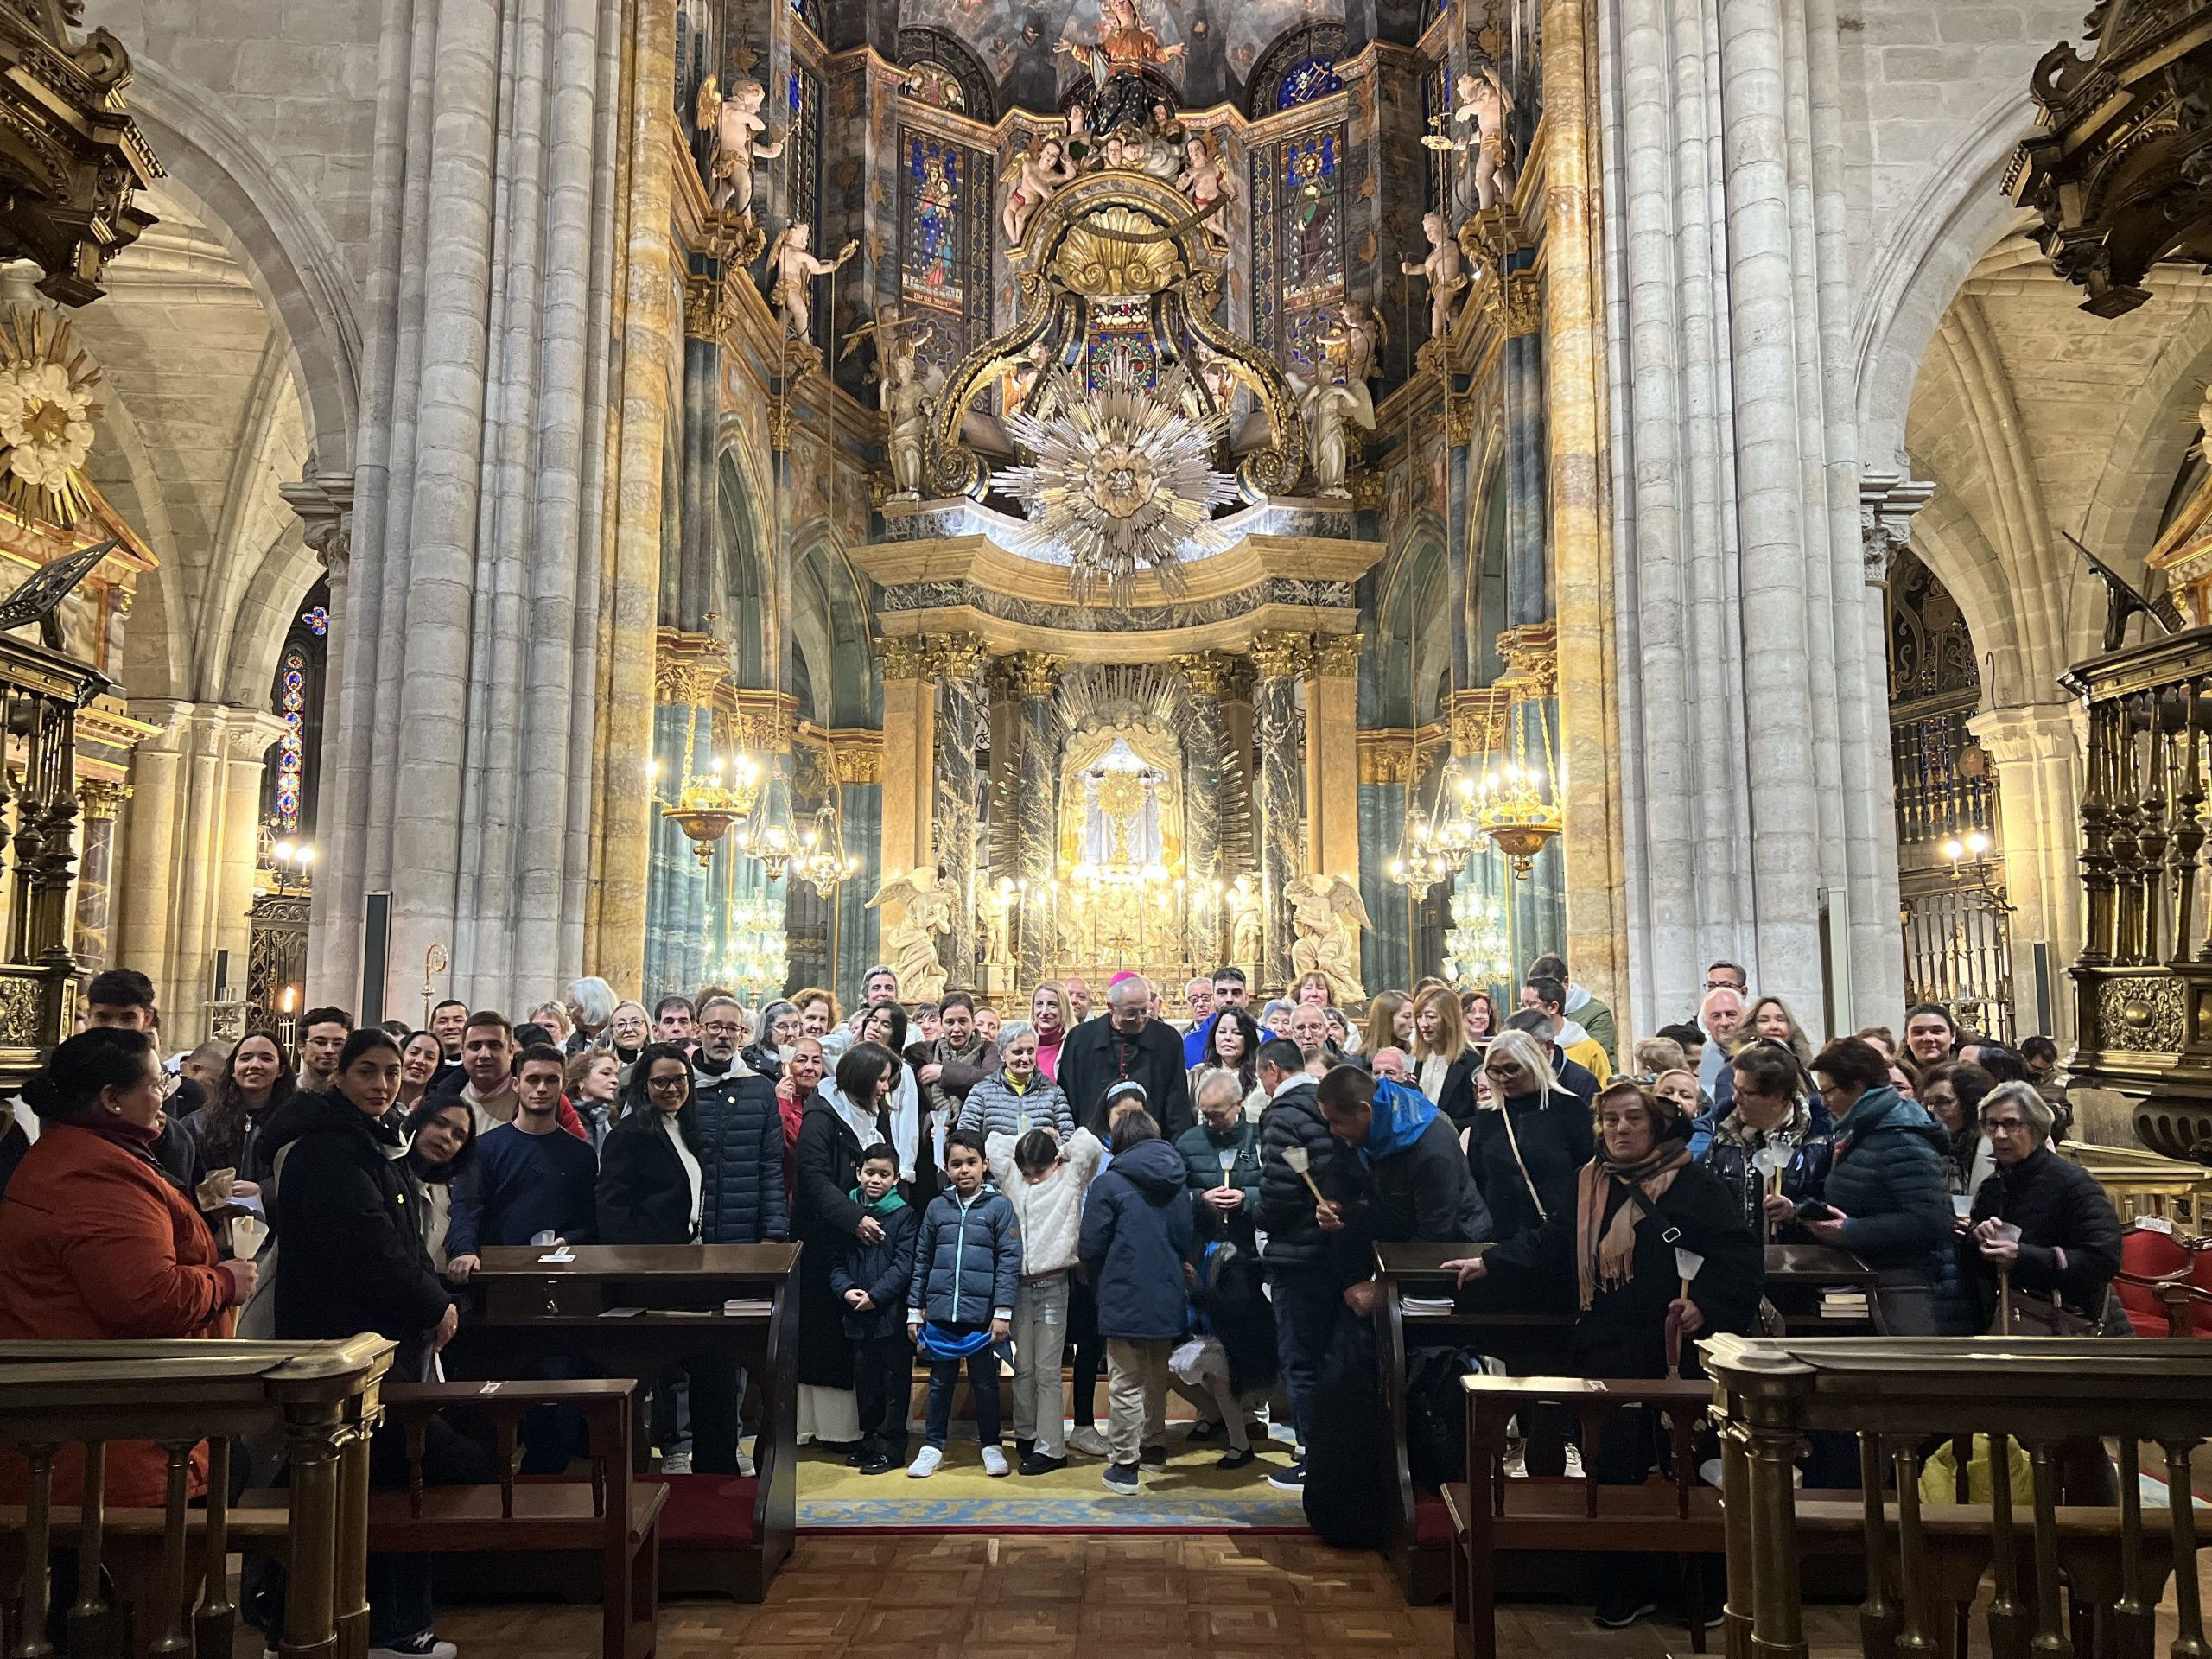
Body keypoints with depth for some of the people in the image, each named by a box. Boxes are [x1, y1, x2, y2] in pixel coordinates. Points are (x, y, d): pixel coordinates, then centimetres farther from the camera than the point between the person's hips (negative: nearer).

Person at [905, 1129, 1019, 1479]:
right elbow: (921, 1260, 11)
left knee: (985, 1382, 10)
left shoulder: (999, 1205, -3)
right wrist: (915, 1309, 9)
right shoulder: (937, 1207, 6)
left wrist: (1003, 1311, -11)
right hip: (940, 1312, 3)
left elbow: (1009, 1260, -6)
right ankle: (932, 1446, 24)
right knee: (940, 1381, 13)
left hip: (982, 1314, -2)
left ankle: (991, 1446, 23)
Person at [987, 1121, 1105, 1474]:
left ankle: (1050, 1448, 4)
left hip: (1053, 1286, -4)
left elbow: (1090, 1144, -12)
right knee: (1023, 1368, 13)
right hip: (1021, 1284, 4)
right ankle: (1026, 1435, 26)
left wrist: (1057, 1148, 3)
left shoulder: (1070, 1178, 0)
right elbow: (991, 1144, 14)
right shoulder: (1012, 1179, 10)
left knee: (1047, 1371, -1)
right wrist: (1029, 1140, 11)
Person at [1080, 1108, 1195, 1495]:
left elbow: (1090, 1248, -8)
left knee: (1126, 1383, 1)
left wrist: (1102, 1283, 10)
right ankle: (1154, 1444, 35)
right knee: (1157, 1376, 21)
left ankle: (1125, 1464, 4)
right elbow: (1187, 1242, 13)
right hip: (1168, 1299, 5)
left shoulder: (1109, 1184, -10)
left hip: (1125, 1300, -5)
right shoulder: (1177, 1186, 6)